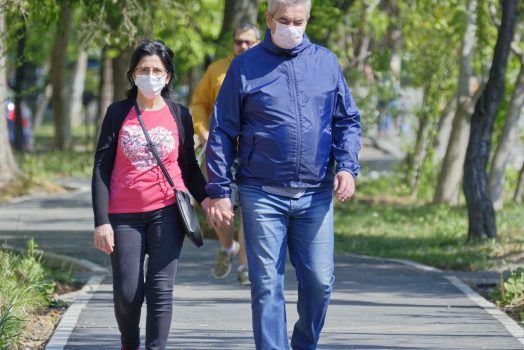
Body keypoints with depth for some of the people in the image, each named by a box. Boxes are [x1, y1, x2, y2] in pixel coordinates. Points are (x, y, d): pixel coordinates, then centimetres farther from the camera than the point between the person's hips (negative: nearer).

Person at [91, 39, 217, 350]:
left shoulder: (179, 115, 6)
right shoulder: (118, 113, 3)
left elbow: (190, 168, 12)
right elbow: (102, 169, 3)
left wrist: (205, 198, -7)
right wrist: (101, 221, -5)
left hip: (167, 213, 0)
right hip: (125, 216, 0)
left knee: (160, 290, -7)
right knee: (127, 294, -1)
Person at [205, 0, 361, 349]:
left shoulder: (326, 63, 10)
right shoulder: (245, 67, 3)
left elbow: (348, 121, 14)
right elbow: (222, 132, 4)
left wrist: (347, 166, -3)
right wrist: (219, 190, -2)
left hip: (315, 196, 2)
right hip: (262, 196, -2)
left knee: (319, 281, 2)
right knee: (267, 284, -1)